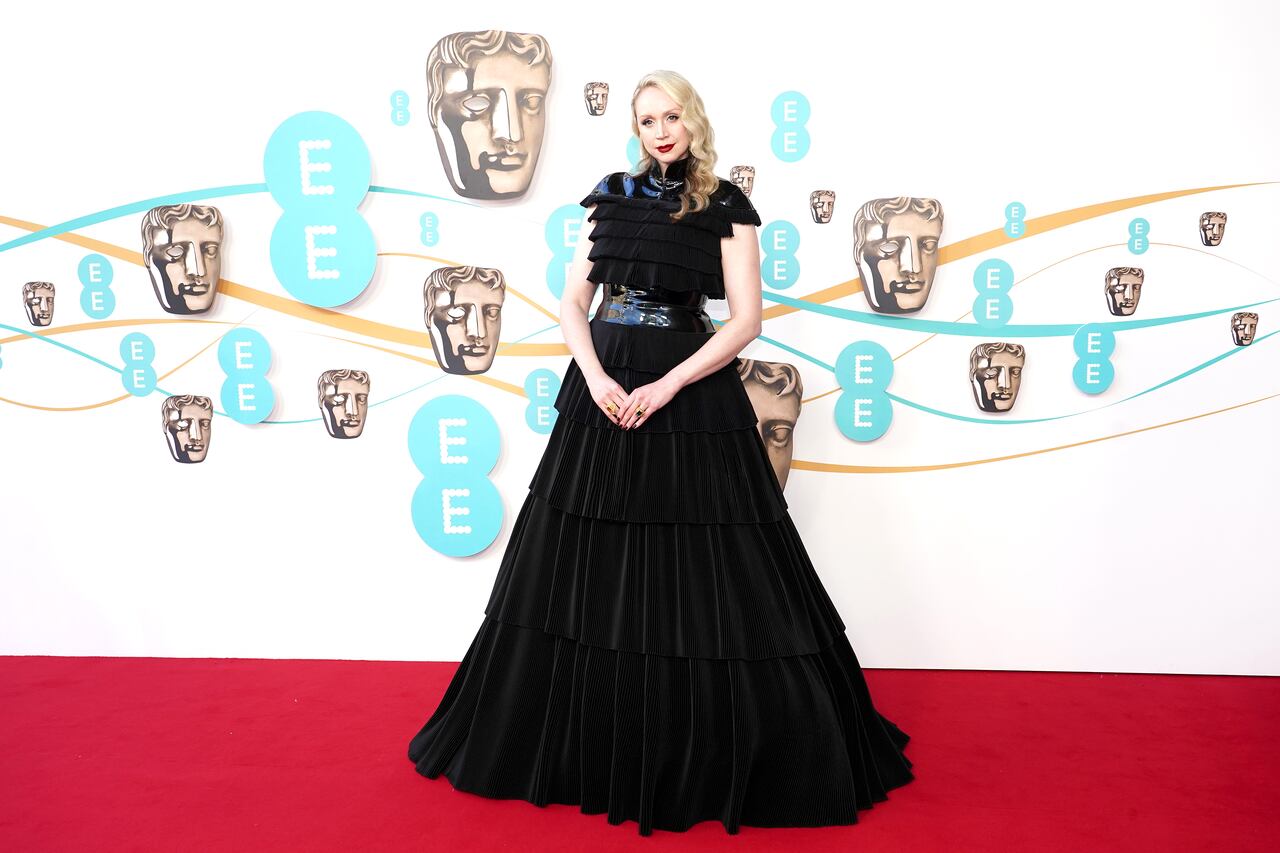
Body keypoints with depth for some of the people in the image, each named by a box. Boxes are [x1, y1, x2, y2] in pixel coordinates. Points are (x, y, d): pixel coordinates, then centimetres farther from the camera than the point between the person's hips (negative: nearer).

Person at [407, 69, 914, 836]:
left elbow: (746, 320, -6)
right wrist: (595, 377, -10)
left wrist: (665, 387, -15)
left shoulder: (725, 208, 1)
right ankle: (590, 745, 26)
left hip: (688, 396, -4)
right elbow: (572, 299, 7)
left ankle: (713, 754, 16)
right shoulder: (614, 197, 11)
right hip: (604, 387, 4)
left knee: (699, 582, -2)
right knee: (590, 575, 8)